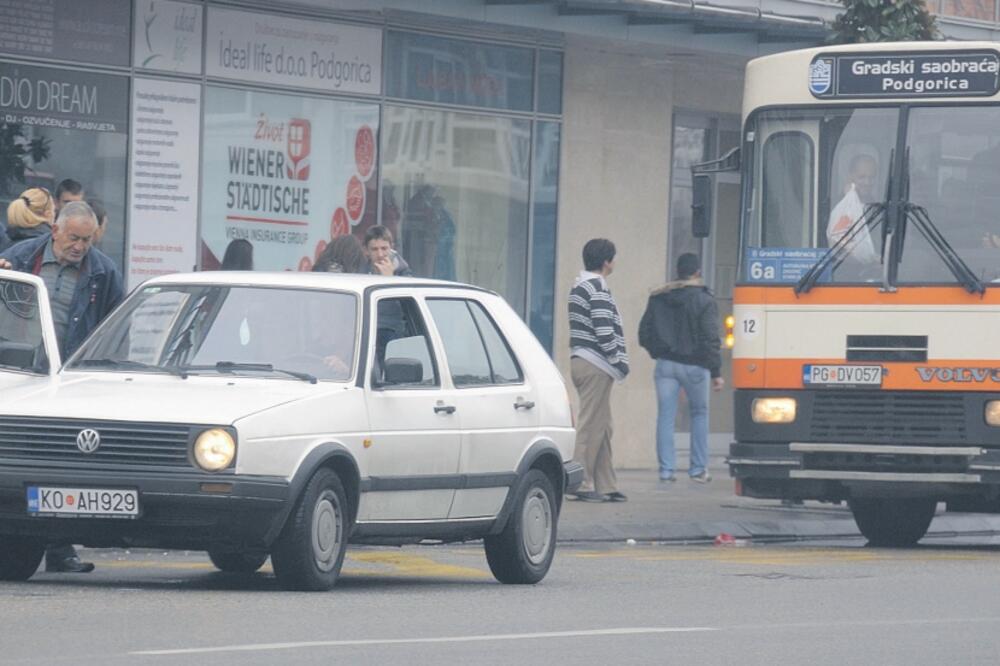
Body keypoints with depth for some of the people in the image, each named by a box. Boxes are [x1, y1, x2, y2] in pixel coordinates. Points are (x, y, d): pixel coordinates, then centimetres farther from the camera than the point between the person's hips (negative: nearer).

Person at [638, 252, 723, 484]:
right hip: (694, 366, -2)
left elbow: (644, 334, 8)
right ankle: (698, 468, 10)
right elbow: (710, 340, -10)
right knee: (699, 414, 13)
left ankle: (666, 469, -2)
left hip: (665, 363, 3)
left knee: (666, 416, 4)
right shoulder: (704, 301, -7)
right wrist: (716, 372, -6)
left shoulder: (658, 298, 6)